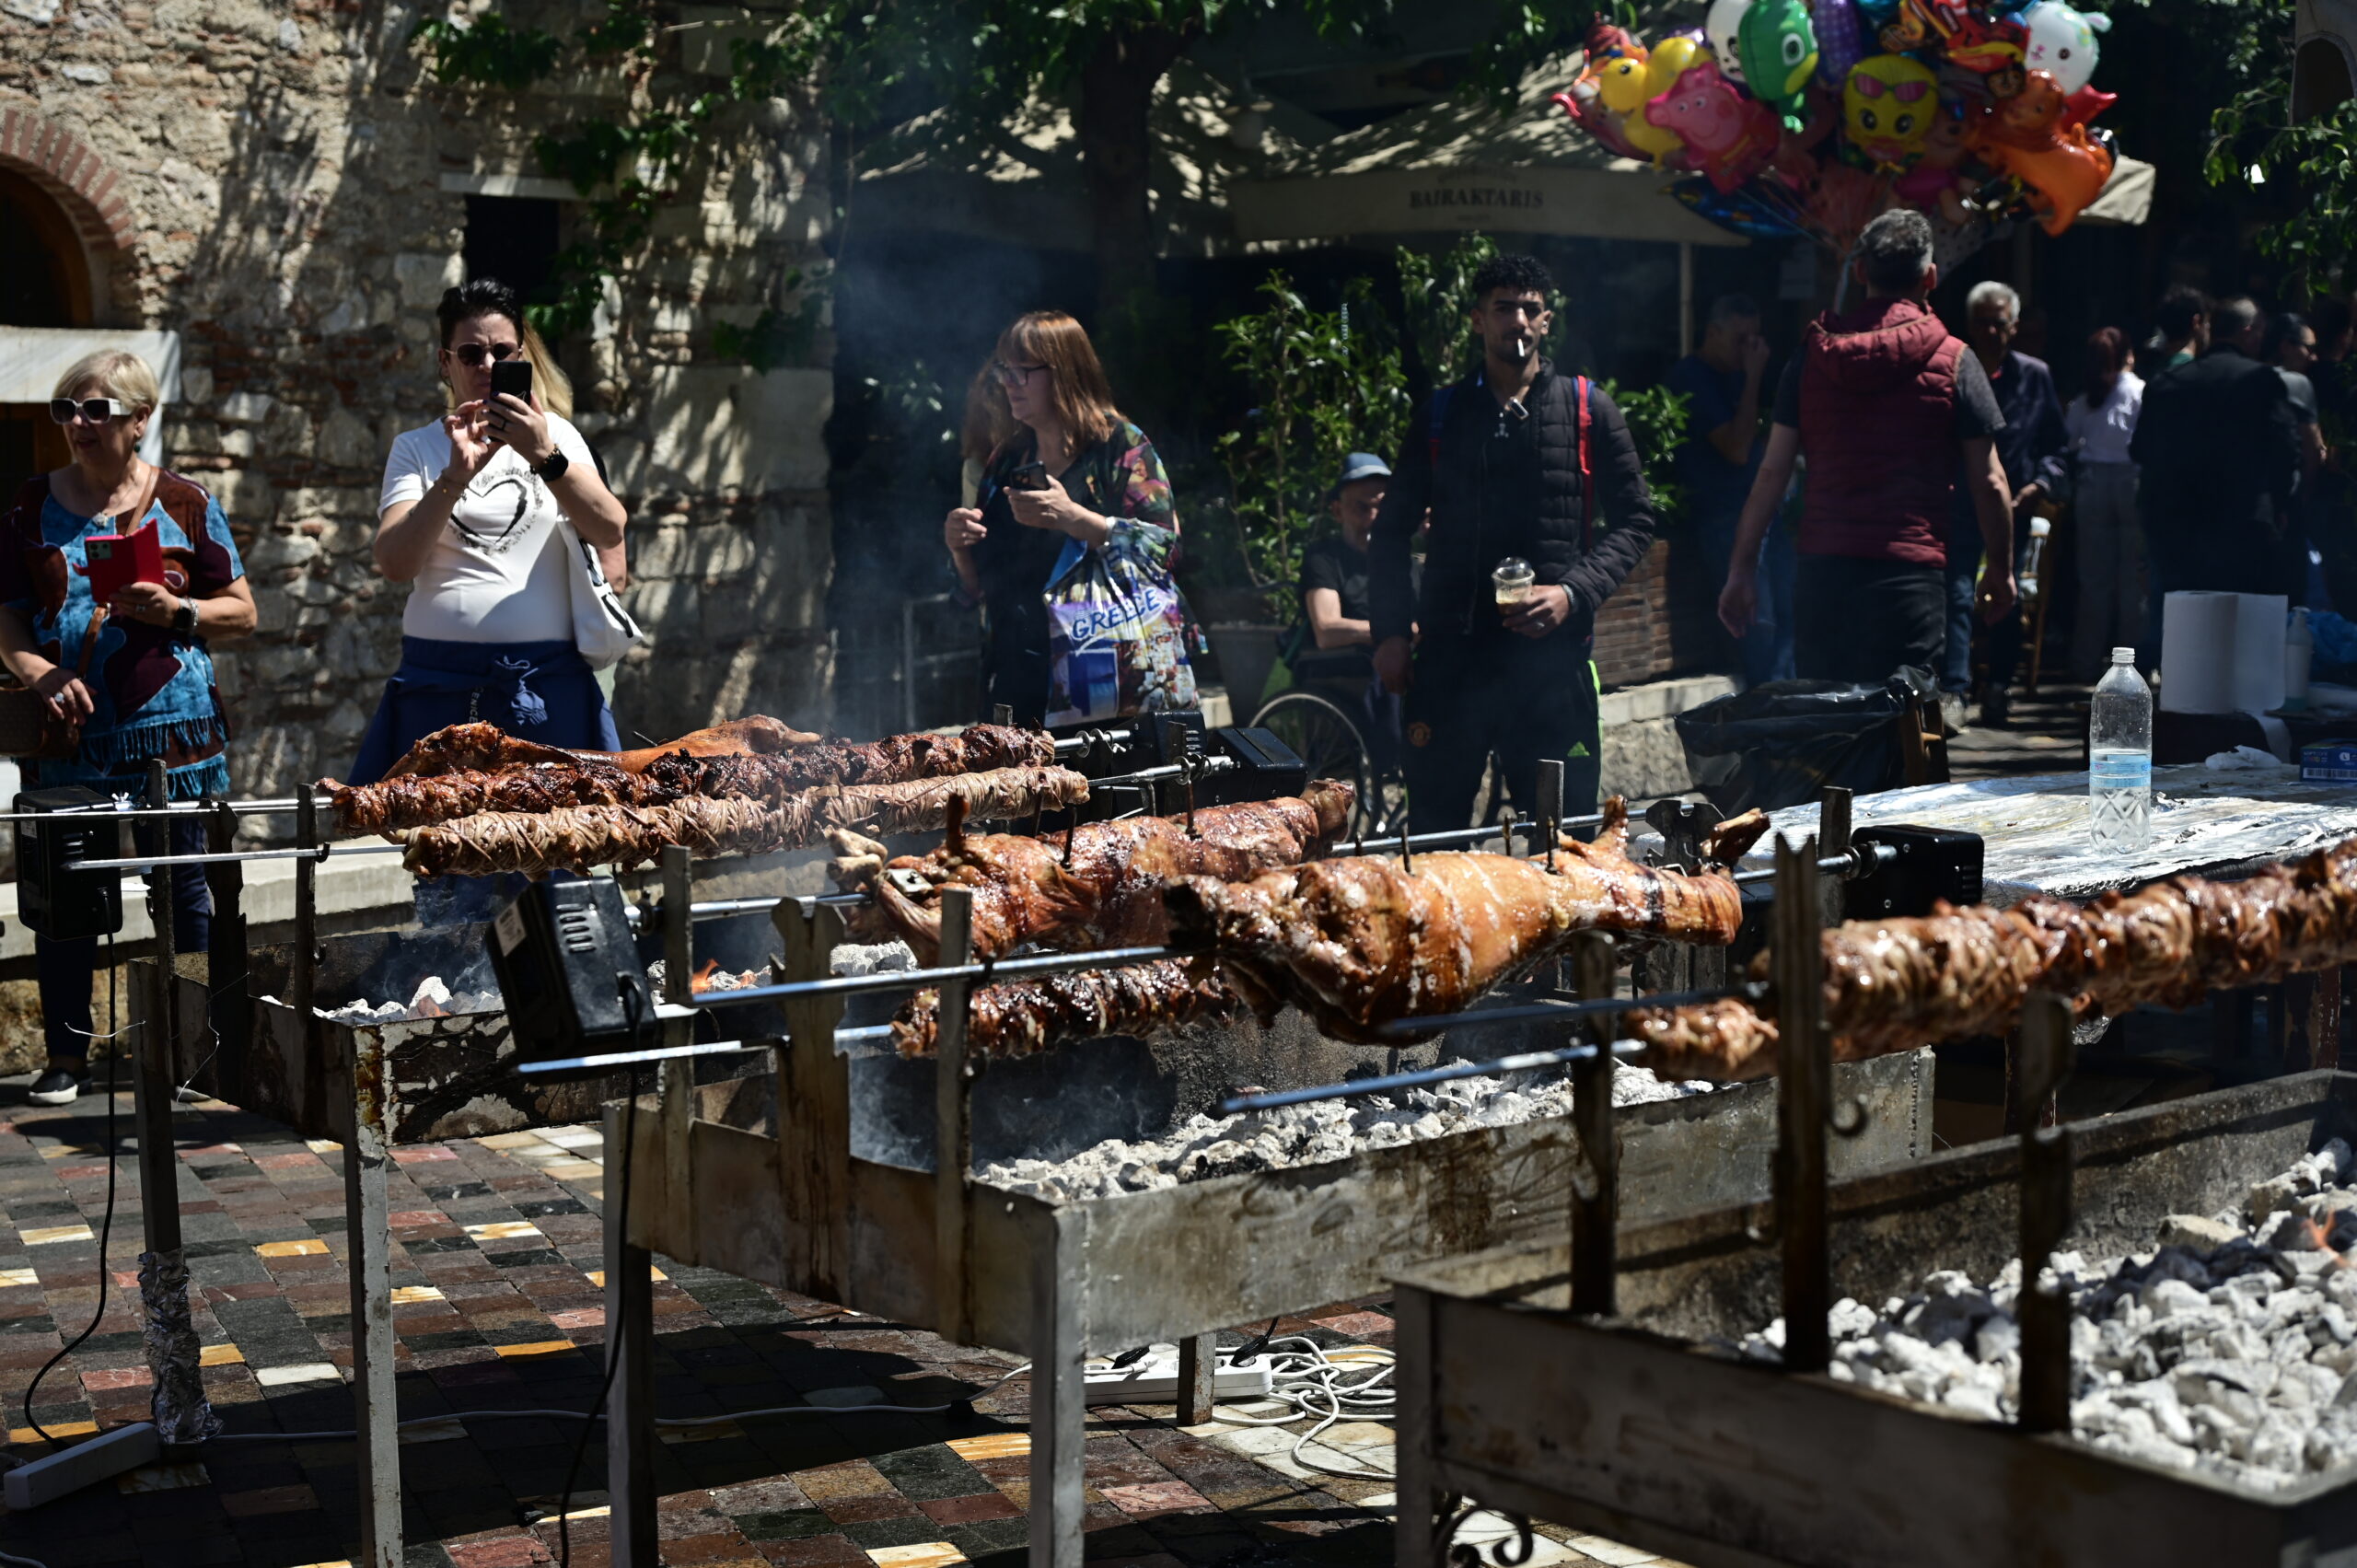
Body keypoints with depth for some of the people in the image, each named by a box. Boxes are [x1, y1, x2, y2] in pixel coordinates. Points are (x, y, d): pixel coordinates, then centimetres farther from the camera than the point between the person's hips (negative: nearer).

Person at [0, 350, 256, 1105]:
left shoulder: (185, 503, 4)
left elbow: (241, 612, 7)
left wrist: (175, 611, -12)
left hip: (172, 731, -1)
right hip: (68, 733, 2)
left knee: (185, 892, 3)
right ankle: (66, 1055, 15)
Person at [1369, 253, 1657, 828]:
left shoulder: (1588, 409, 9)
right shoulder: (1439, 414, 13)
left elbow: (1633, 520, 8)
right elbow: (1393, 530, 15)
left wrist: (1574, 593, -8)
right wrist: (1390, 632, 3)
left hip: (1554, 650, -1)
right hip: (1450, 655, 1)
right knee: (1434, 830, 2)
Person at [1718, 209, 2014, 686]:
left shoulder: (1812, 356, 7)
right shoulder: (1954, 361, 0)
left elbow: (1772, 472, 4)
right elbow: (1989, 483, 1)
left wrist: (1742, 568, 9)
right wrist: (2001, 569, 14)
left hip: (1822, 571, 3)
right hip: (1909, 574, -3)